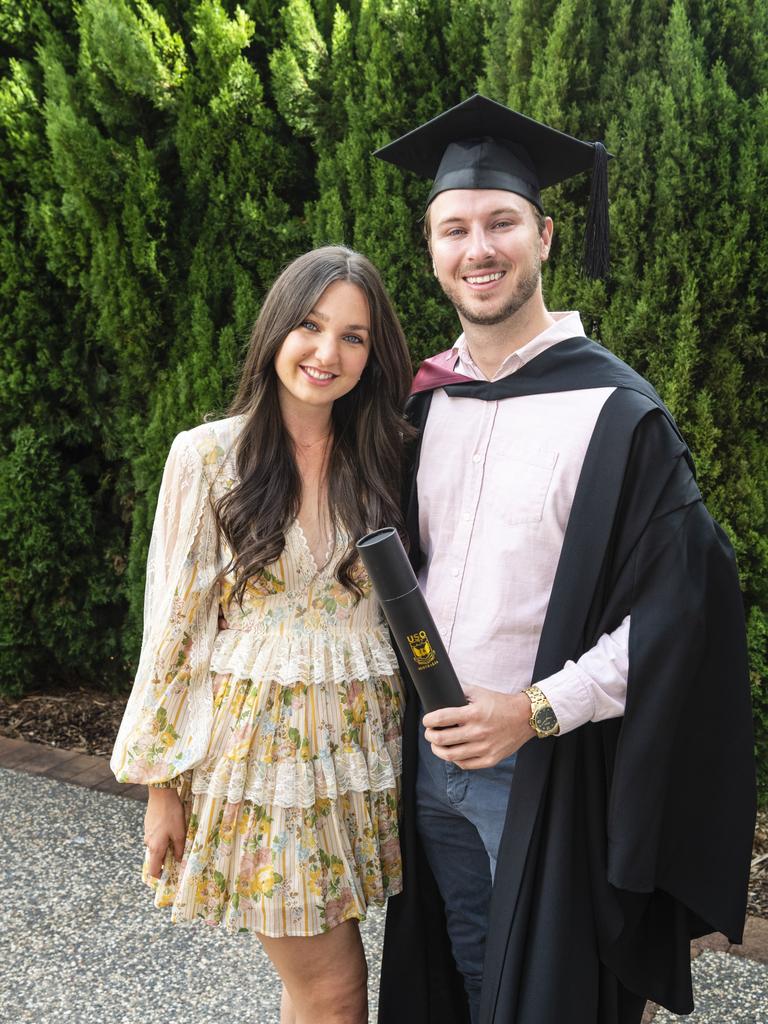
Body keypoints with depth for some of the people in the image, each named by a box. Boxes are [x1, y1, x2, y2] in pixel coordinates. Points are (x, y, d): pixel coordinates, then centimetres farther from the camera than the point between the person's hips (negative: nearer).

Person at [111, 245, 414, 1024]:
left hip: (359, 747, 3)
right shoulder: (207, 455, -7)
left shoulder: (383, 461, 3)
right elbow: (173, 624, -4)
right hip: (256, 747, -3)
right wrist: (162, 783, -3)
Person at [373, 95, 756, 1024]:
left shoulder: (616, 413, -14)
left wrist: (534, 711, -20)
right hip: (432, 756, 5)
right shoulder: (423, 405, 4)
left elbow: (677, 601, -16)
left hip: (551, 771, -5)